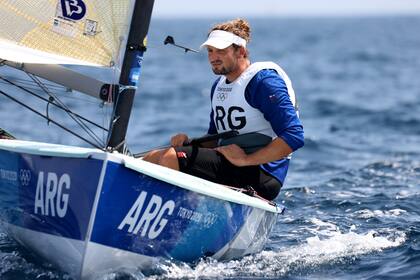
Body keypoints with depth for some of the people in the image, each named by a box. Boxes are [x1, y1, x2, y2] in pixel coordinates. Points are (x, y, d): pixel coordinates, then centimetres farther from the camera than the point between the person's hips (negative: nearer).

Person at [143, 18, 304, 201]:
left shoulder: (263, 80, -10)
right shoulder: (219, 86, 17)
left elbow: (294, 137, -19)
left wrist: (246, 160, -22)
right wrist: (189, 143, 2)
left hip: (261, 175, -9)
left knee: (171, 158, -24)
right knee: (154, 157, -2)